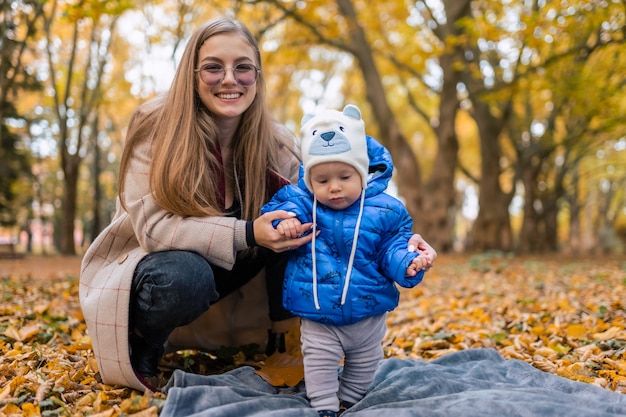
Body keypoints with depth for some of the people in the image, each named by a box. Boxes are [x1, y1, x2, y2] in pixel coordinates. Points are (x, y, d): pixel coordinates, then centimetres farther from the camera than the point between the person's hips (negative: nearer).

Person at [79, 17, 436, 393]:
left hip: (222, 269, 3)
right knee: (184, 277, -39)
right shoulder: (156, 125, -20)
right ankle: (141, 353, -5)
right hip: (144, 264, -3)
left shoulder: (276, 144, -10)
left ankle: (278, 340, -5)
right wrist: (246, 234, -38)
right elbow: (153, 226, -26)